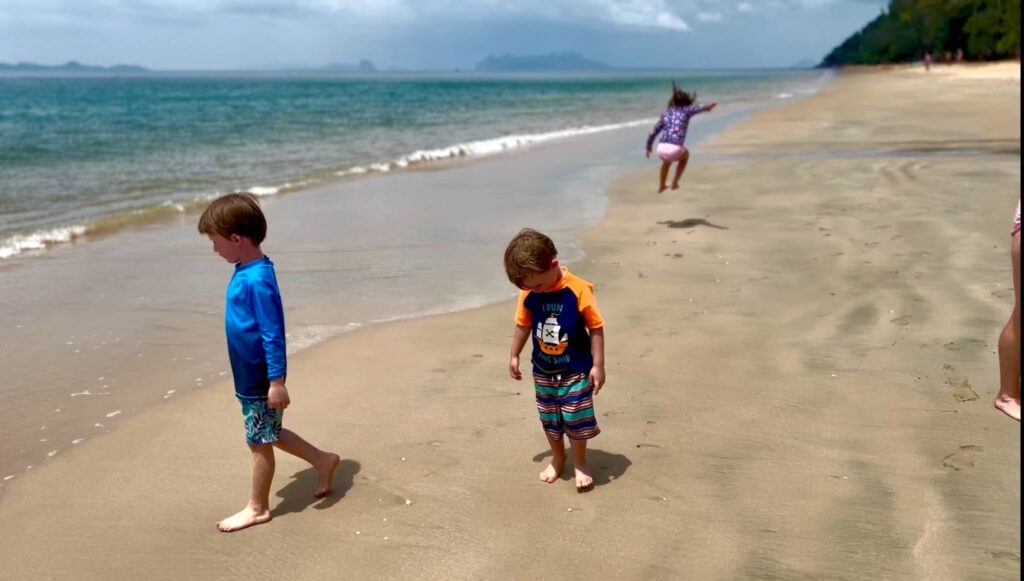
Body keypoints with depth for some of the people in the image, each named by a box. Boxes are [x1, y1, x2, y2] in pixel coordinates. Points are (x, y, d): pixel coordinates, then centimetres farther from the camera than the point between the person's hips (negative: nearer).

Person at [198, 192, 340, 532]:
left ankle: (258, 508, 23)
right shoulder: (246, 271, 4)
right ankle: (322, 461, 36)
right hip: (251, 377, 9)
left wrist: (277, 381, -22)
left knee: (260, 442, 7)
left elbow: (273, 334, -25)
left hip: (260, 380, -9)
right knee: (268, 435, 22)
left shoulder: (257, 280, -26)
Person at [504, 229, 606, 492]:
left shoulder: (579, 290, -23)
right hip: (543, 371, 4)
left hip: (576, 370, -4)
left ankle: (580, 463, 26)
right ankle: (557, 458, 37)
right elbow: (523, 325, 6)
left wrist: (598, 365, -13)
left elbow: (596, 328, -15)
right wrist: (514, 356, 12)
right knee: (549, 419, 16)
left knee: (576, 419, 4)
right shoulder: (528, 294, -10)